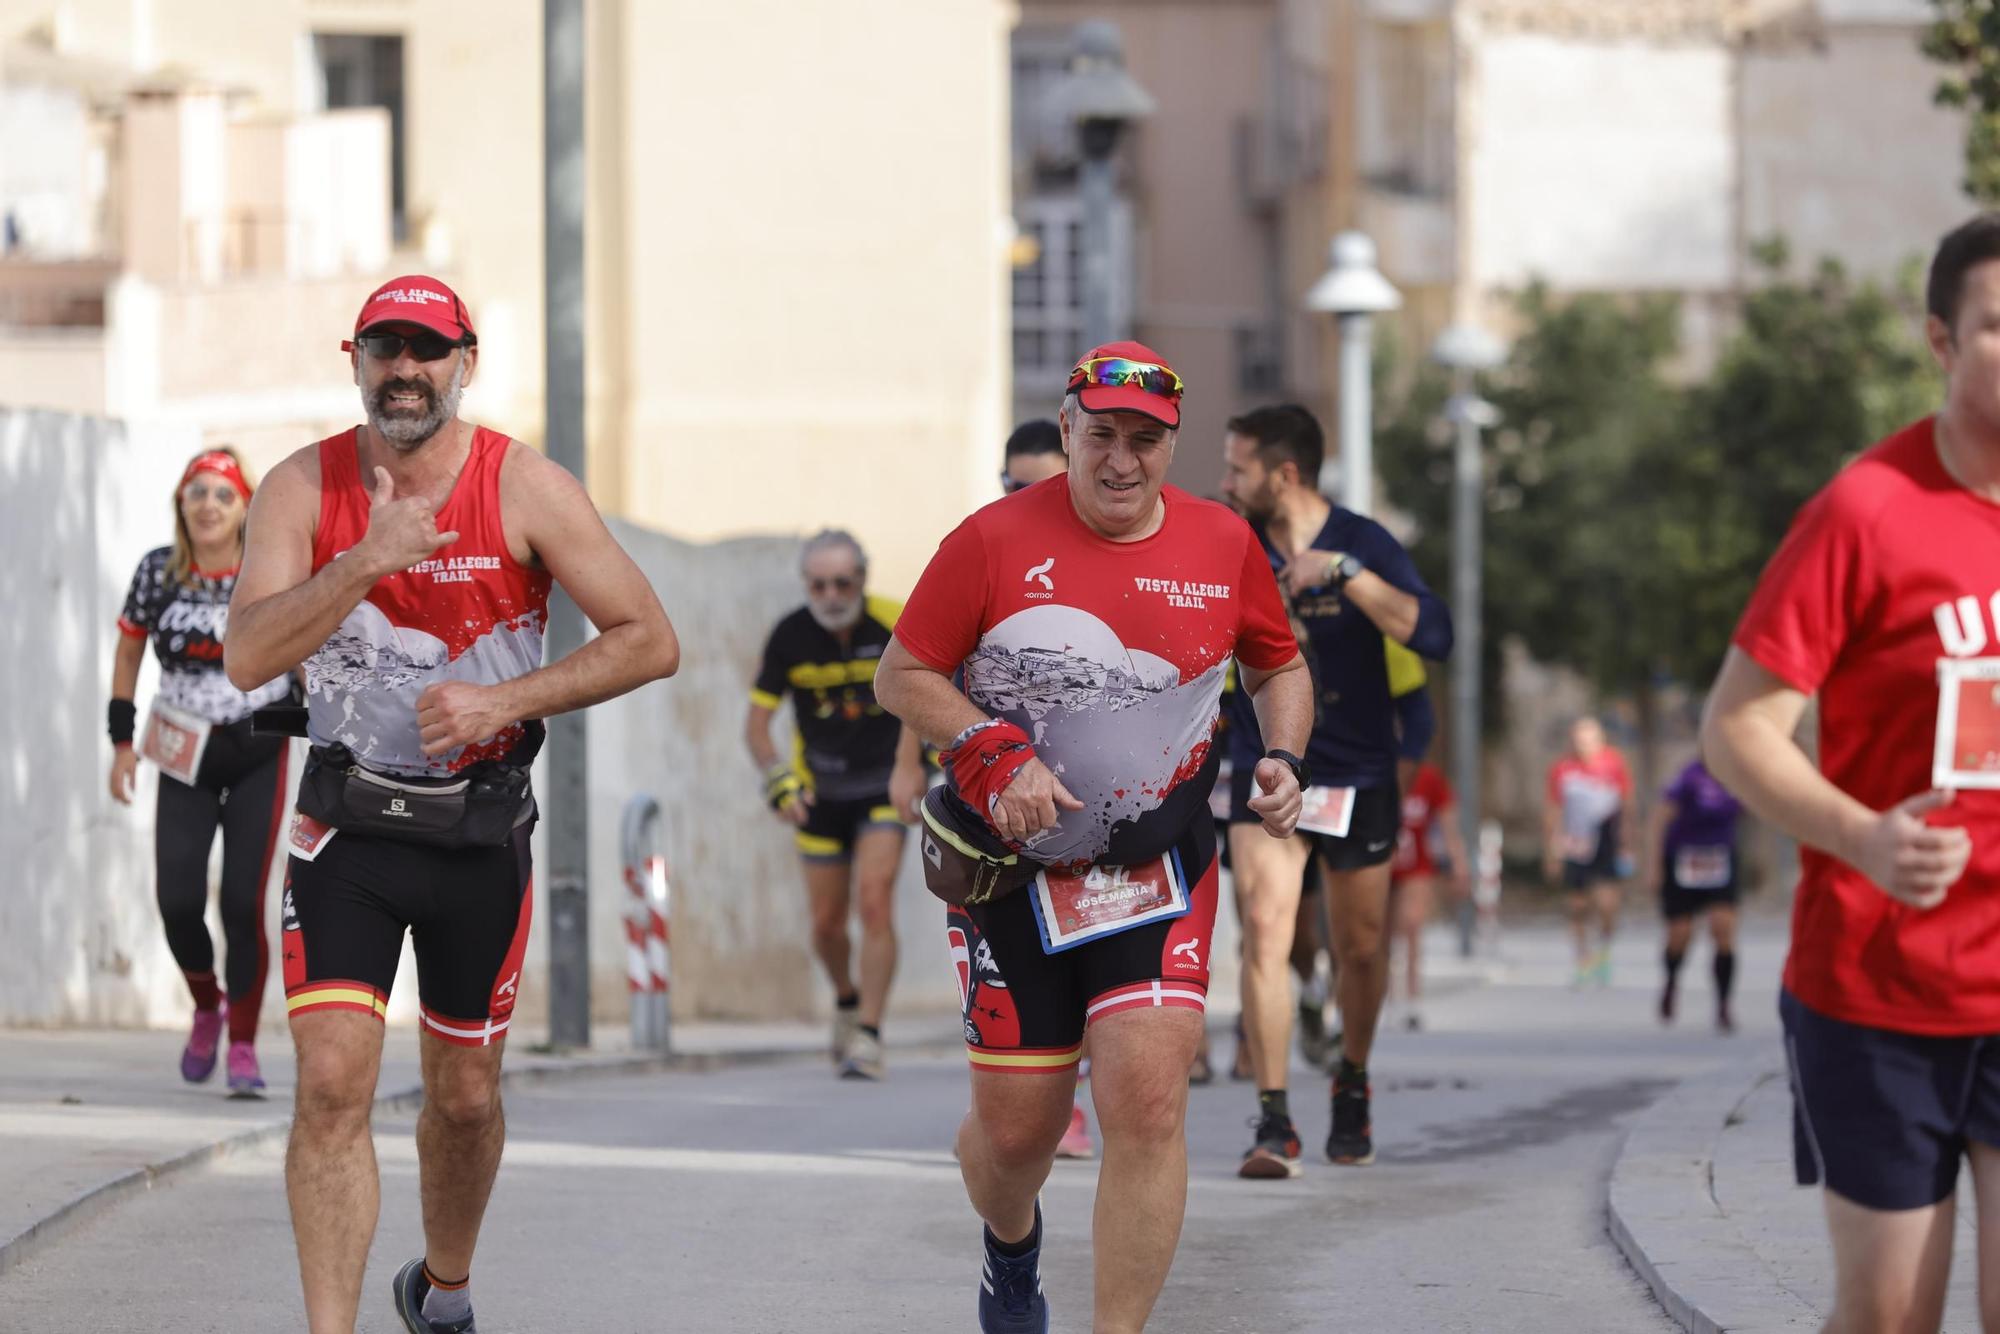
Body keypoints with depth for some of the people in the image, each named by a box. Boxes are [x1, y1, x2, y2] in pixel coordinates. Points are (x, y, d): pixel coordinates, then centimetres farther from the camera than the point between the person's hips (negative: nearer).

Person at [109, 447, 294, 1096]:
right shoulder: (157, 571, -4)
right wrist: (122, 741, 6)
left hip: (258, 755, -2)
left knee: (244, 901, -9)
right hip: (185, 757, 2)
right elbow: (128, 650, 9)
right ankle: (206, 1008, 22)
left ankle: (243, 1045, 1)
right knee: (177, 900, -8)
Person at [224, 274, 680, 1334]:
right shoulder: (303, 489, -5)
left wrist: (504, 700, -18)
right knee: (331, 1083, -15)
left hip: (480, 834, 1)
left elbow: (649, 641, -9)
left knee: (465, 1095, 13)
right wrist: (366, 561, -28)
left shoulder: (526, 489, -8)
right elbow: (246, 657, -16)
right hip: (346, 825, 0)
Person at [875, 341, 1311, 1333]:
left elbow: (1279, 666, 18)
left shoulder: (1222, 545, 2)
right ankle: (1012, 1250, 42)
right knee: (1017, 1122, 5)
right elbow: (902, 675, -2)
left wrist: (1282, 757, -1)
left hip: (1159, 870, 1)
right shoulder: (995, 541, -7)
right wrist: (989, 752, -17)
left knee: (1147, 1099, -17)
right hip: (1012, 863, -1)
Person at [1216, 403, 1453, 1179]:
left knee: (1360, 949, 11)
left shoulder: (1362, 544, -9)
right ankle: (1273, 1122, -18)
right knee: (1264, 930, -17)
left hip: (1358, 776, -1)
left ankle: (1352, 1083, 38)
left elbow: (1433, 636, -23)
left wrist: (1343, 571, -29)